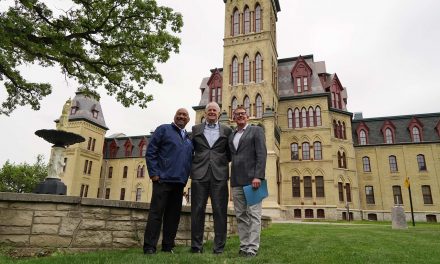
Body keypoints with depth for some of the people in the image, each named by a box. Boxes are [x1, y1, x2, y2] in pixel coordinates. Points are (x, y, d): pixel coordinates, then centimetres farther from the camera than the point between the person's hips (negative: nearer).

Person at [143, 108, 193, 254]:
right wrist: (154, 173, -11)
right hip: (163, 180, -5)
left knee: (173, 214, 8)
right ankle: (149, 247, 2)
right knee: (156, 213, -5)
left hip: (180, 182, 6)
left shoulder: (189, 138, 19)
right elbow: (150, 152, -4)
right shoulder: (163, 129, 3)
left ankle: (168, 246, 17)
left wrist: (186, 177, 8)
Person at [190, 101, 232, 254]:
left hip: (219, 175, 0)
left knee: (220, 211, 1)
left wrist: (222, 162, 1)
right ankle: (196, 246, 13)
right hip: (199, 174, 0)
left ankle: (219, 247, 10)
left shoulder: (227, 131, 11)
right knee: (197, 210, 3)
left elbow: (230, 153, 13)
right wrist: (194, 164, 3)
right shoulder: (195, 129, 13)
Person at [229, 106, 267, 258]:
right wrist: (232, 179, 5)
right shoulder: (231, 136, 20)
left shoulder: (256, 130, 4)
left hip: (251, 178, -5)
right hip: (236, 181, 5)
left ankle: (252, 248, 1)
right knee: (240, 216, 7)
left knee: (253, 215, -4)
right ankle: (244, 246, 14)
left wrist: (258, 176, -15)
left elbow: (262, 154, -6)